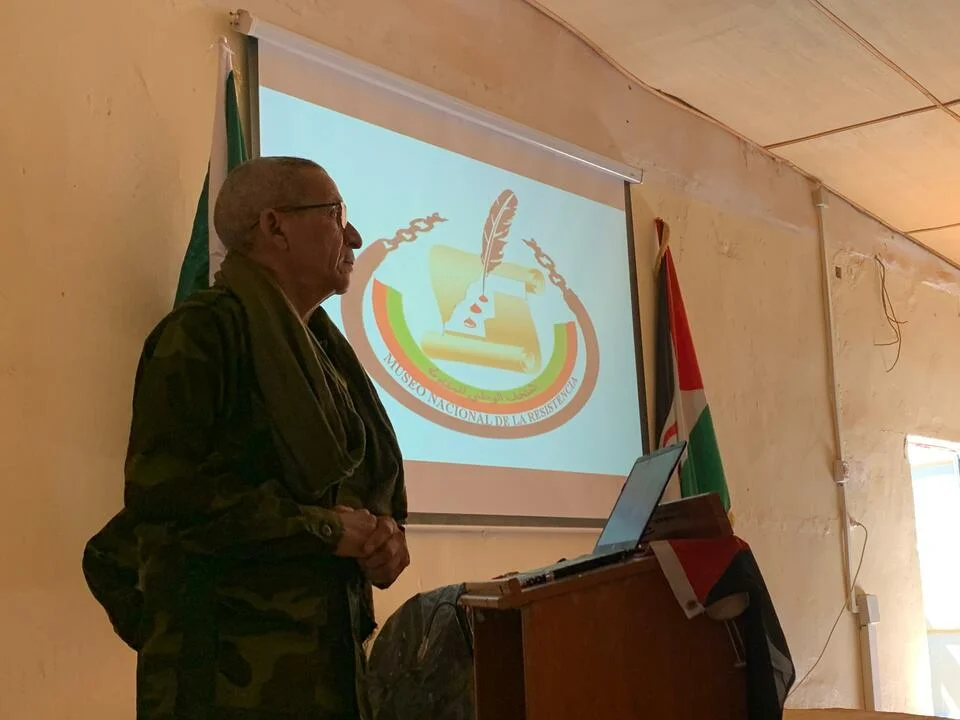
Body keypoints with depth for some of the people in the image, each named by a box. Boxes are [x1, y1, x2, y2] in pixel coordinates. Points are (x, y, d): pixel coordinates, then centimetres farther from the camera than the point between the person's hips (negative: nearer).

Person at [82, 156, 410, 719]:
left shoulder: (326, 351, 16)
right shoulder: (203, 330, -10)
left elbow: (375, 485, 21)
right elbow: (161, 487, -20)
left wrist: (386, 535, -3)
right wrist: (323, 529, -16)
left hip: (333, 648, 8)